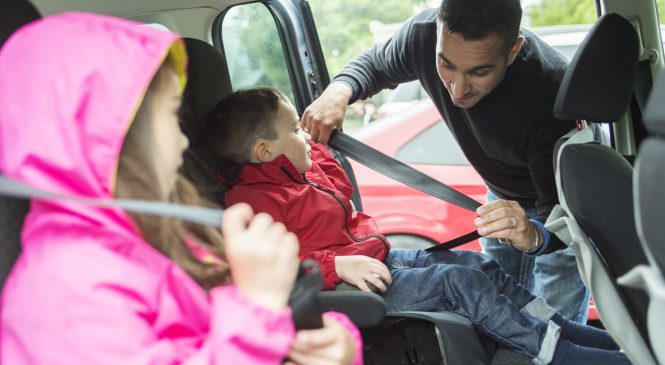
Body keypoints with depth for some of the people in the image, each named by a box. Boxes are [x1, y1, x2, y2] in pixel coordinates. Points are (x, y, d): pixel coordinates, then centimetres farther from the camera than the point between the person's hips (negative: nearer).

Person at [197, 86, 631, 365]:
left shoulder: (306, 165, 13)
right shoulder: (250, 200, -19)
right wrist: (338, 265, -34)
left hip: (378, 256, 11)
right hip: (352, 288, -10)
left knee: (477, 263, 3)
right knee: (458, 280, -18)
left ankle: (566, 329, 7)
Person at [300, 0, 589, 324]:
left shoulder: (552, 92, -41)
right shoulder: (424, 34, -26)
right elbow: (376, 65, -4)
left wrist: (535, 235, -61)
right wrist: (338, 91, -25)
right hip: (503, 198, 5)